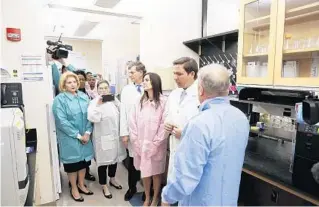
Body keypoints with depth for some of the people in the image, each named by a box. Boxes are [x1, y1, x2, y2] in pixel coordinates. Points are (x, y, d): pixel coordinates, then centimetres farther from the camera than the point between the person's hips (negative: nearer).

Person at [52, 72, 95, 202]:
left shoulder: (84, 97, 4)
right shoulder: (59, 99, -10)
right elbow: (62, 121, -17)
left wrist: (87, 132, -11)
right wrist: (78, 135, -17)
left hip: (85, 136, 4)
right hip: (69, 138, -4)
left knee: (83, 160, 15)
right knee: (73, 162, 9)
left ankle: (81, 185, 36)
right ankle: (74, 188, 30)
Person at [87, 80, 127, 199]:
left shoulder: (114, 100, 5)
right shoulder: (94, 102, -9)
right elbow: (92, 118, -23)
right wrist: (98, 104, -24)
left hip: (115, 135, 5)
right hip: (103, 137, -5)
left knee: (115, 158, 19)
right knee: (103, 161, 7)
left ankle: (112, 180, 43)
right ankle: (104, 186, 27)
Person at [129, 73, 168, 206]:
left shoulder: (163, 101, -11)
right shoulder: (140, 102, 2)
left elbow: (164, 125, -13)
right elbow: (133, 122, 2)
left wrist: (155, 144, -12)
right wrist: (136, 142, -2)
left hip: (156, 146, -3)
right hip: (141, 145, 4)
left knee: (156, 172, 13)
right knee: (144, 172, 16)